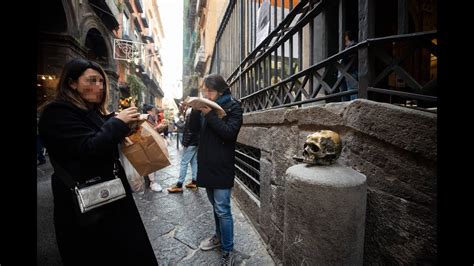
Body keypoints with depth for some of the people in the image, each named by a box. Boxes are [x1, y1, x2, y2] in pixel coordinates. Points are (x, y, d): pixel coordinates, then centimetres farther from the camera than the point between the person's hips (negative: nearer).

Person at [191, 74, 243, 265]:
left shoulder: (233, 106, -6)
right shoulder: (207, 105, 12)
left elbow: (229, 132, -19)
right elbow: (194, 128, 10)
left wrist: (210, 115, -21)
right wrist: (195, 110, -4)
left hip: (222, 166, -6)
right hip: (207, 164, 7)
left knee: (222, 210, -1)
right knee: (215, 206, 20)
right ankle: (219, 237, 39)